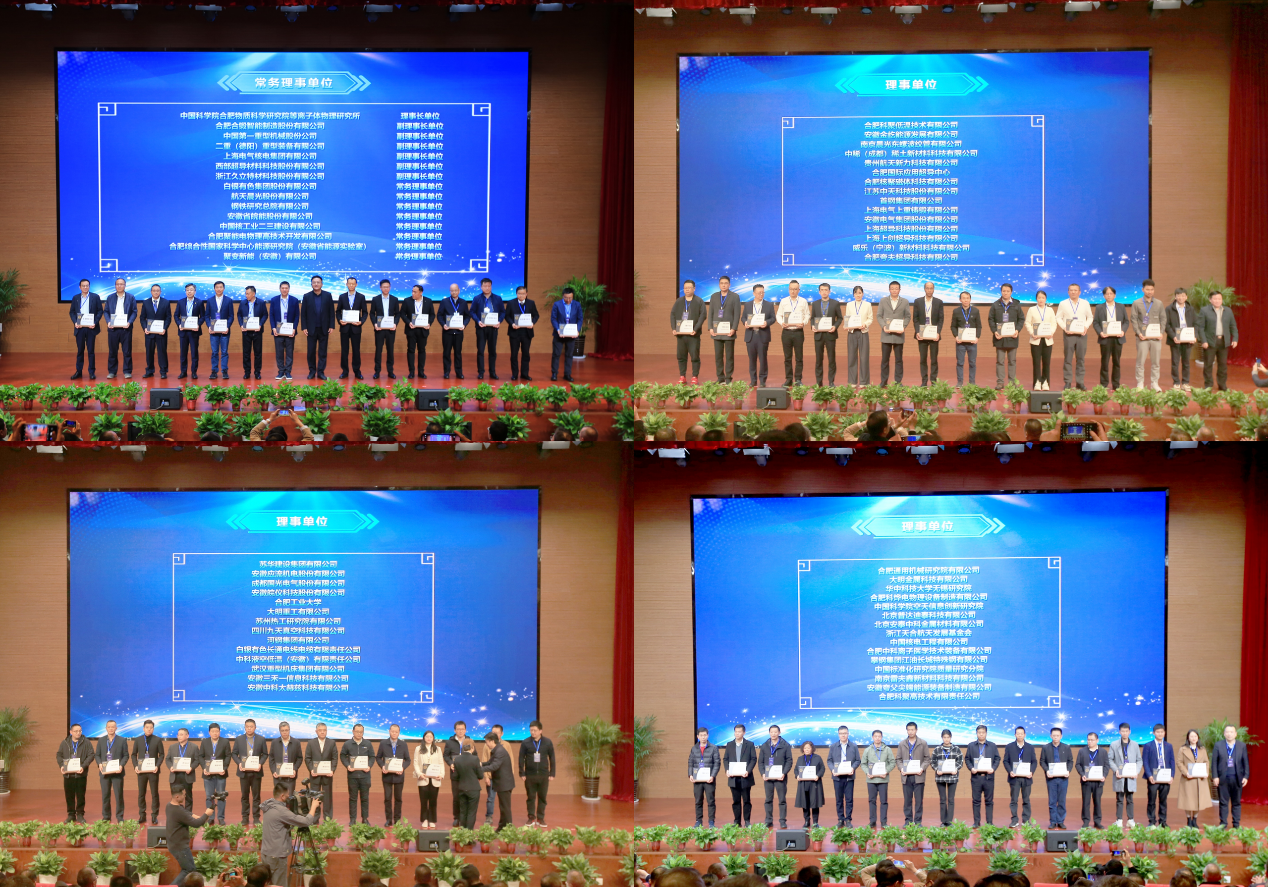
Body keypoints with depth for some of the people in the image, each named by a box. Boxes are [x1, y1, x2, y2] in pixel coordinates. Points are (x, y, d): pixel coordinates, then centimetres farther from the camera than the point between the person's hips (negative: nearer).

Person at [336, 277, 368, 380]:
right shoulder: (342, 297, 7)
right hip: (344, 327, 1)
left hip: (356, 327, -1)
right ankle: (344, 371, 8)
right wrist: (339, 320, -9)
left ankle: (357, 371, 9)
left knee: (356, 350, 2)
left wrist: (361, 322, -11)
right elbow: (338, 311, 9)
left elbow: (365, 312, 5)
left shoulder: (361, 297, 5)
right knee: (344, 350, 2)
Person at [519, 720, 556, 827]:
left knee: (542, 797, 5)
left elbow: (552, 758, 5)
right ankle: (531, 818, 13)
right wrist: (522, 773, -4)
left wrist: (552, 774, 1)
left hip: (543, 775, 0)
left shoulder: (548, 743, 0)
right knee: (530, 797, 4)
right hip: (530, 775, 0)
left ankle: (541, 818, 14)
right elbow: (521, 759, 1)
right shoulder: (525, 743, -2)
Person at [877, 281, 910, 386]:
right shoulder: (883, 301, 9)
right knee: (885, 359, 1)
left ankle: (898, 381, 7)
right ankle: (884, 381, 7)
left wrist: (903, 327, -11)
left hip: (899, 334, 0)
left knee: (898, 359, 2)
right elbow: (879, 315, 7)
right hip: (886, 334, 0)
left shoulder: (905, 302, 8)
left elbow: (908, 317, 7)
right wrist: (883, 326, -10)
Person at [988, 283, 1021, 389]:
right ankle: (1000, 382, 2)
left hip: (1012, 337, 0)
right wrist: (994, 331, -9)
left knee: (1012, 361, 4)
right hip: (999, 337, 0)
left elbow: (1021, 319, 9)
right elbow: (990, 319, 5)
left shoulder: (1016, 305, 7)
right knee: (1000, 361, 0)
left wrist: (1017, 330, -8)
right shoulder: (995, 305, 6)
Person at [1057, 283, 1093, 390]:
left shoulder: (1085, 304, 10)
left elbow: (1090, 317, 13)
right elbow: (1058, 318, 7)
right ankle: (1067, 382, 1)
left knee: (1080, 359, 2)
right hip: (1068, 334, -1)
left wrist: (1086, 327, -5)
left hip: (1081, 334, 1)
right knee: (1068, 359, -3)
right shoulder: (1063, 304, 7)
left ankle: (1079, 382, 7)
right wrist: (1064, 327, -9)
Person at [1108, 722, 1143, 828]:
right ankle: (1119, 820, 4)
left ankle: (1130, 820, 9)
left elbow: (1139, 760, 11)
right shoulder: (1114, 745, 7)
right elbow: (1110, 760, 5)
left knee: (1130, 799, 4)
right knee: (1119, 799, 0)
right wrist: (1116, 770, -11)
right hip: (1119, 776, -1)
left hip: (1131, 776, 1)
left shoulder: (1135, 745, 11)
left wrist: (1137, 771, -5)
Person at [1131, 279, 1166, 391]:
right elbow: (1134, 320, 1)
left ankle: (1154, 383, 12)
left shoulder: (1159, 303, 11)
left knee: (1155, 361, 5)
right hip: (1143, 338, -2)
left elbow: (1163, 319, 11)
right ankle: (1140, 384, 3)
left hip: (1156, 337, 2)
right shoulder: (1137, 304, 4)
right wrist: (1139, 333, -12)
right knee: (1140, 361, -3)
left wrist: (1161, 333, -4)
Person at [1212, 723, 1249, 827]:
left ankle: (1236, 825, 12)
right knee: (1223, 802, 3)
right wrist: (1215, 777, -6)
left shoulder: (1242, 746, 6)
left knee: (1237, 803, 6)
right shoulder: (1218, 746, 3)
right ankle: (1223, 824, 10)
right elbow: (1214, 762, 2)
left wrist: (1246, 776, -2)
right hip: (1223, 778, -1)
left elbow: (1246, 762, 6)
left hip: (1237, 778, 1)